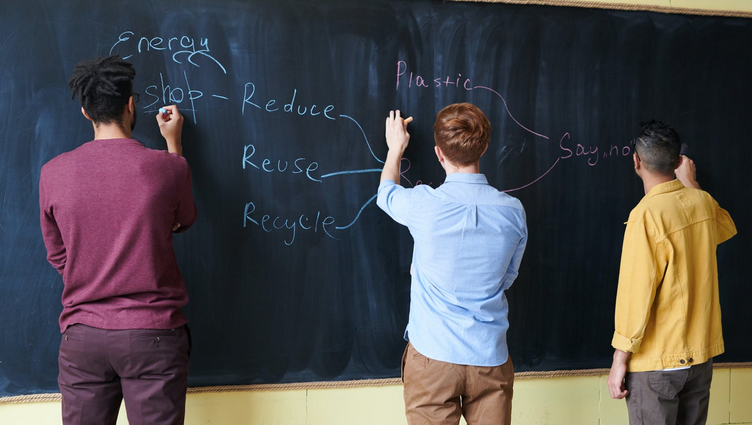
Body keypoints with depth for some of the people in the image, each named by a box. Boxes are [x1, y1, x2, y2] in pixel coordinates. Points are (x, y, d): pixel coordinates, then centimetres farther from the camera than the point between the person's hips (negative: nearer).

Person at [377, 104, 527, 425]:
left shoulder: (423, 205, -15)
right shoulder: (512, 211, -7)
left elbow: (386, 193, 10)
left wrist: (395, 148, 27)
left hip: (432, 355, -2)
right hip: (490, 359, 2)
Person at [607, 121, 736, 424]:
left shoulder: (646, 215, -19)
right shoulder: (703, 202, 1)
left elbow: (636, 295, -19)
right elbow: (726, 227, 27)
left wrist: (619, 361, -11)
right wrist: (690, 184, 35)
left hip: (656, 364, -6)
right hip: (701, 356, 7)